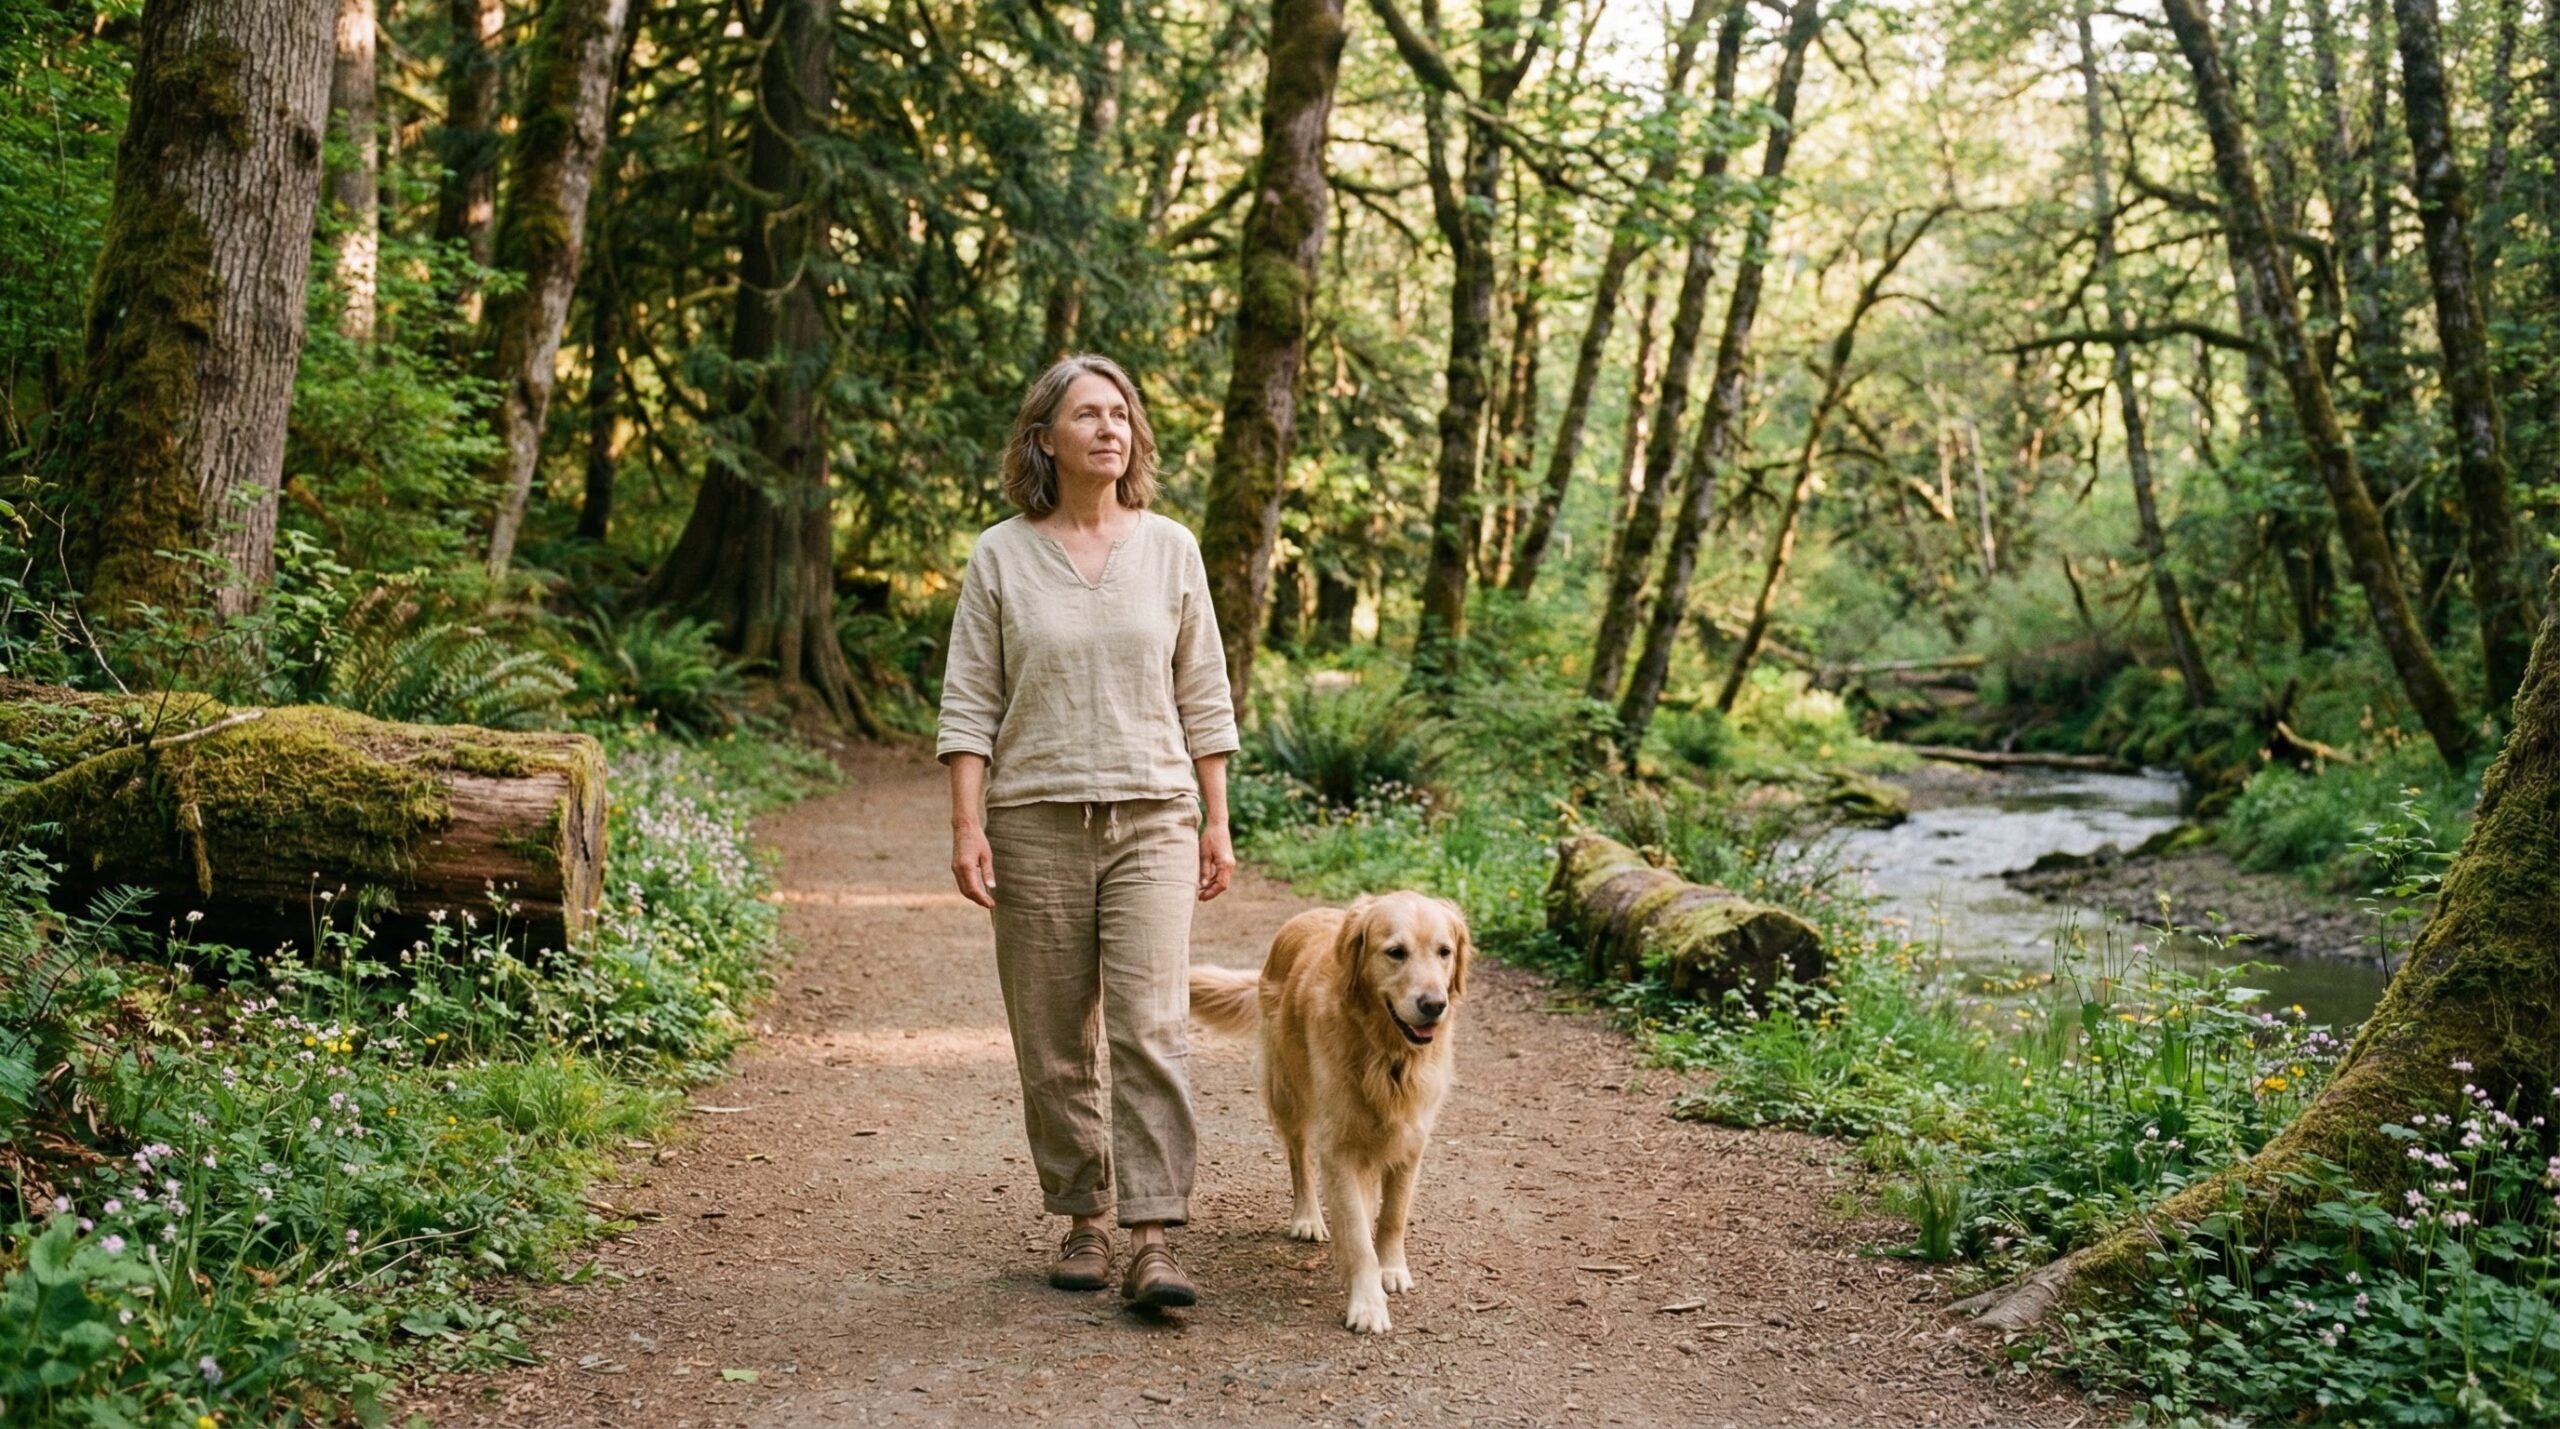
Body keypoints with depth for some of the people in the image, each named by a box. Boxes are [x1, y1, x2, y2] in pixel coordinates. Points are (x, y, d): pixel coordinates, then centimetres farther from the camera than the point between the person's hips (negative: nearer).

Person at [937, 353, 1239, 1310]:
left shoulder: (1170, 548, 6)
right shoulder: (1001, 556, 3)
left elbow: (1203, 698, 9)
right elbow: (969, 704, 2)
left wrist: (1217, 822, 6)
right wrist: (967, 826, -7)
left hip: (1153, 818, 0)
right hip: (1036, 821, 0)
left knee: (1151, 1027, -10)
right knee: (1055, 1043, 6)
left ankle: (1151, 1240, -9)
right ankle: (1082, 1221, 21)